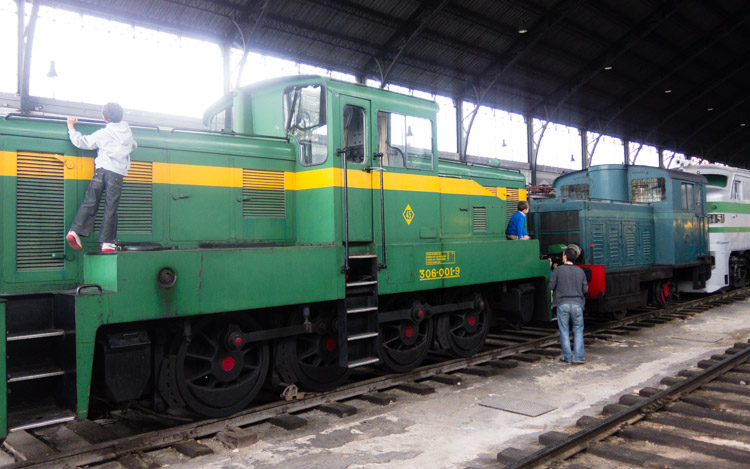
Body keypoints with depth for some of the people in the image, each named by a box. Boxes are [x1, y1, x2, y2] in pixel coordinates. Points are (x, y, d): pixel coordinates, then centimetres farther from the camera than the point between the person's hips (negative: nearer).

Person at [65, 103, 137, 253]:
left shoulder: (103, 133, 4)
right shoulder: (127, 131, 13)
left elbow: (81, 142, 7)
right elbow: (134, 146, 32)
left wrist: (71, 127, 20)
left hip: (101, 169, 0)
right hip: (117, 174, 0)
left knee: (89, 203, 2)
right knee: (110, 209, -1)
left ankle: (75, 231, -9)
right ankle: (107, 243, -2)